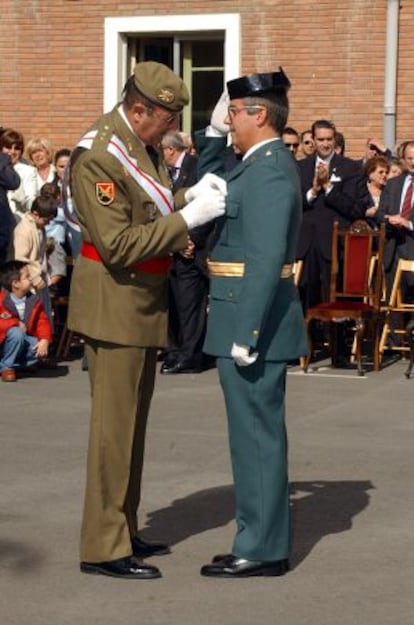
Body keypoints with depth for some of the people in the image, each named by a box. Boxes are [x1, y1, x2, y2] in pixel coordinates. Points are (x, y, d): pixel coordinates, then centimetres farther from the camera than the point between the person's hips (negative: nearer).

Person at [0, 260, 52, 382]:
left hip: (22, 342, 5)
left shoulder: (33, 301, -2)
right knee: (16, 333, -36)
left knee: (41, 349, -21)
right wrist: (15, 323, -29)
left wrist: (44, 340, -19)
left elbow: (42, 322, -1)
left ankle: (13, 364, -1)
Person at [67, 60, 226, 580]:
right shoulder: (97, 157, -22)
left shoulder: (142, 144, 7)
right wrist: (187, 218, -24)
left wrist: (189, 196, 1)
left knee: (131, 422, 16)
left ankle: (123, 531, 27)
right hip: (114, 303, -10)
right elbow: (118, 245, -25)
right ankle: (104, 547, 3)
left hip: (143, 303, 10)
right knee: (114, 425, -4)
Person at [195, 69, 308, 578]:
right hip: (244, 322, 10)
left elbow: (266, 259, -24)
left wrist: (246, 332, -25)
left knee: (257, 434, -3)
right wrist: (212, 133, 16)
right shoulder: (256, 165, 14)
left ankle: (262, 550, 5)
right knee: (255, 434, 15)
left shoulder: (270, 172, -18)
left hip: (254, 322, -10)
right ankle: (261, 540, 24)